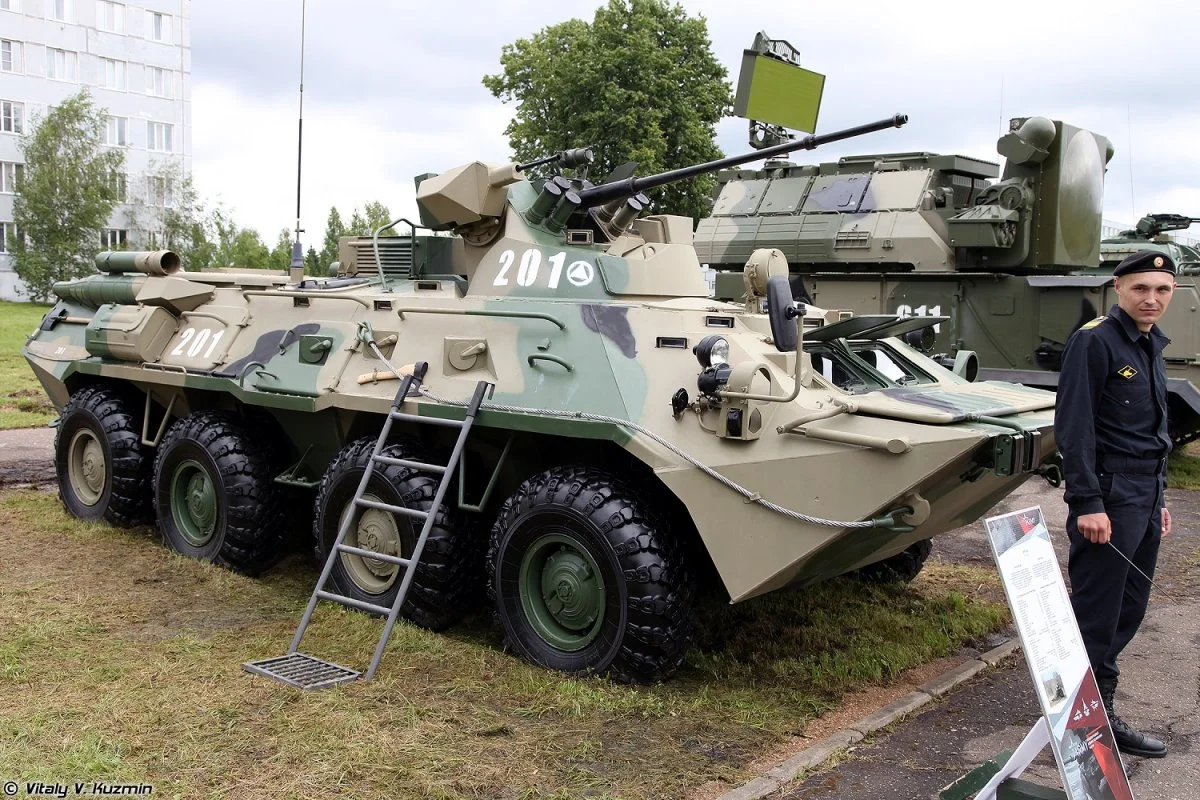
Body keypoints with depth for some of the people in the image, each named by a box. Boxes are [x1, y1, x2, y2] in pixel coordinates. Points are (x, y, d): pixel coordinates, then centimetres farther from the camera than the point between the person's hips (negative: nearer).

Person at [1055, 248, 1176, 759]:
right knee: (1096, 618, -4)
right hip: (1109, 499, -9)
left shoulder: (1151, 347, 16)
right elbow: (1074, 427, -17)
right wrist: (1087, 503, -21)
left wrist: (1158, 499, 21)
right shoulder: (1095, 340, -11)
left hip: (1145, 499, 9)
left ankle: (1102, 715, 23)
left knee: (1127, 615, 13)